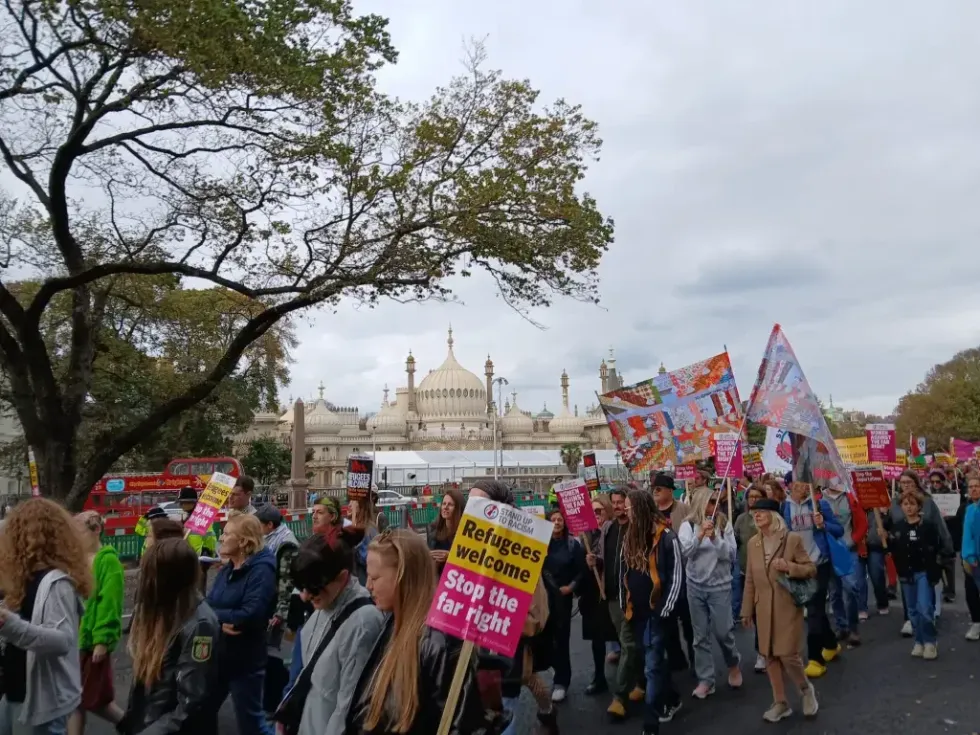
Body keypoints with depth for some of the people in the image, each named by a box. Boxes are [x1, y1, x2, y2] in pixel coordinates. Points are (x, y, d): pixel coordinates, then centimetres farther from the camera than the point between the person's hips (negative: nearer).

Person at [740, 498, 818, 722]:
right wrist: (746, 610, 10)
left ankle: (806, 689, 26)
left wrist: (788, 566, -22)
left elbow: (811, 569, -4)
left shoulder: (792, 539, -8)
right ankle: (780, 703, 23)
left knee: (788, 654, -5)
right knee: (770, 656, 8)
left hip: (788, 606, -4)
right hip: (764, 608, 4)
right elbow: (750, 580, 9)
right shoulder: (753, 543, 5)